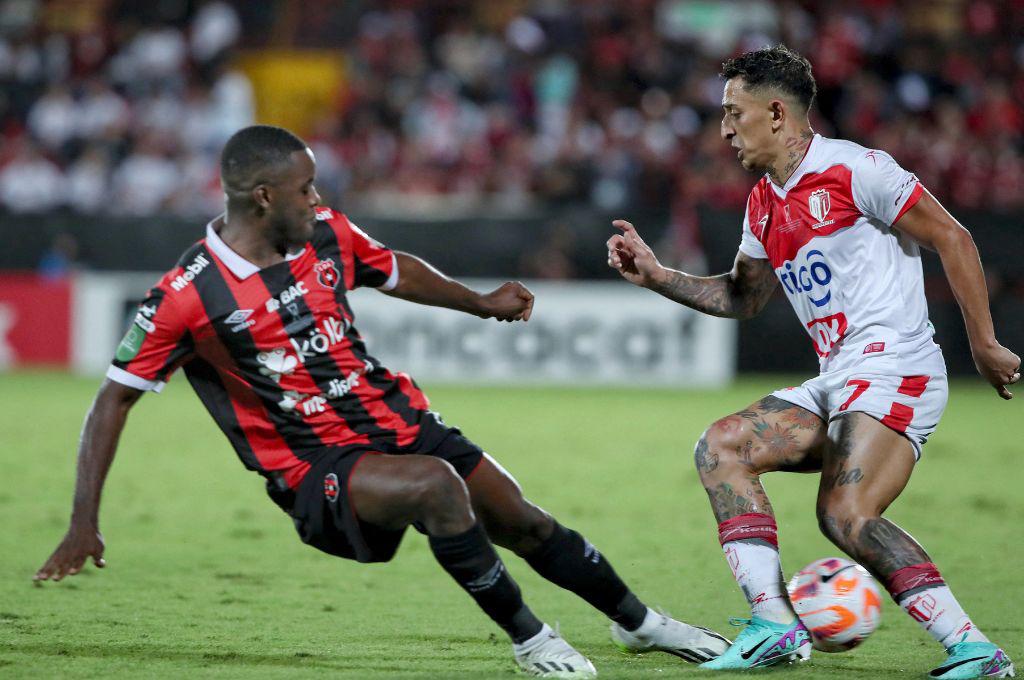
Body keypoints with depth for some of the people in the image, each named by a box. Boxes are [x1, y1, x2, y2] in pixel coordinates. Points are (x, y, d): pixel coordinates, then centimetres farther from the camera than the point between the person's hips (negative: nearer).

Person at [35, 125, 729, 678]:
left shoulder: (327, 235, -1)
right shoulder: (187, 298, -18)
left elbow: (398, 272, 22)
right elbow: (115, 399, -12)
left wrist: (480, 302, 19)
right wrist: (85, 524, -16)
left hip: (400, 423, 6)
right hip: (314, 470, -6)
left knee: (526, 524, 9)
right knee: (436, 485, -33)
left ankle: (639, 622, 36)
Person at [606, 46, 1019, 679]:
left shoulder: (853, 169, -8)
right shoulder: (764, 204, 17)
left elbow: (953, 239, -7)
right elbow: (740, 297, 30)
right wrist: (656, 276, 17)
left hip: (895, 368, -9)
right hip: (835, 383, 9)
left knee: (847, 514, -25)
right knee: (721, 448, -5)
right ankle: (774, 625, -13)